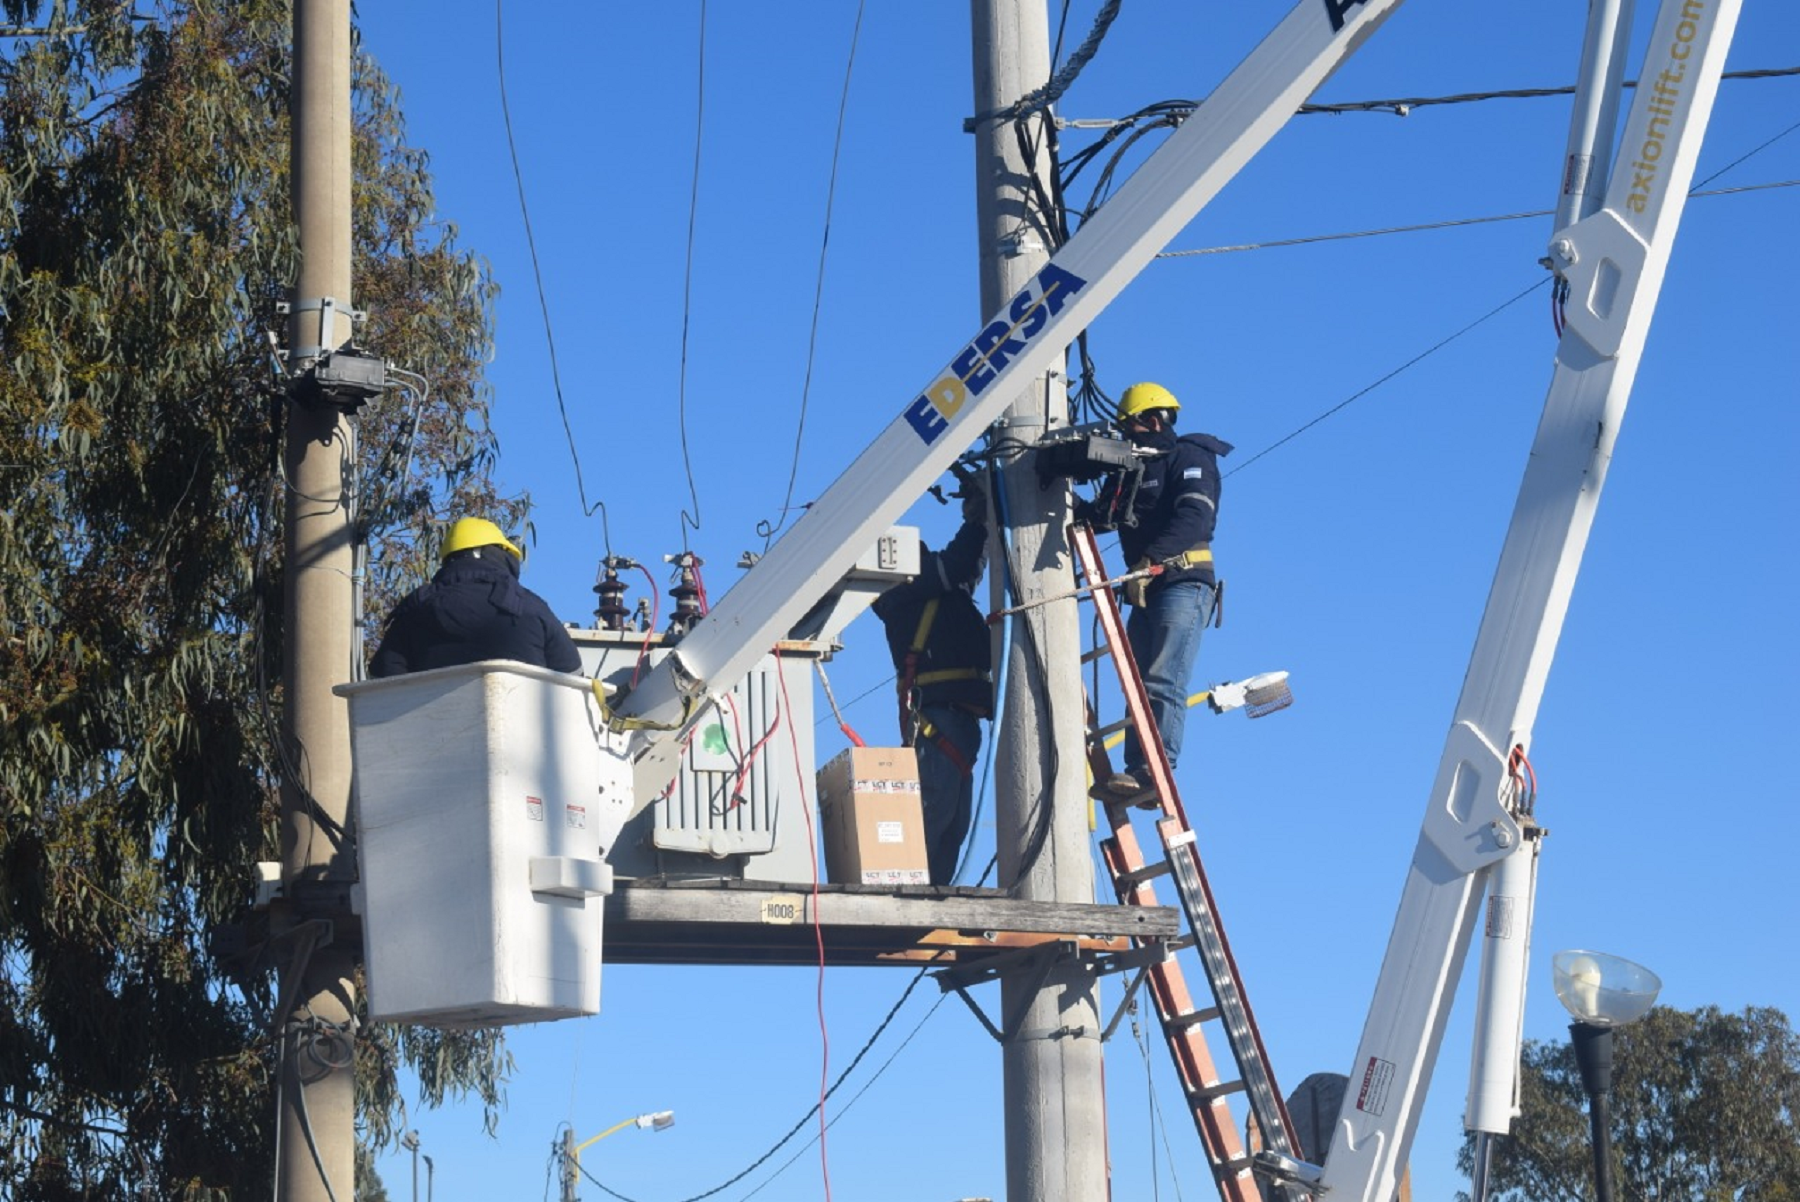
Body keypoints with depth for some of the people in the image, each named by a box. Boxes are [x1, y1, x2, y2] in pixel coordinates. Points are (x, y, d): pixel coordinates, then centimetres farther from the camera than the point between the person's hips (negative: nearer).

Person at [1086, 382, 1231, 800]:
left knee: (1162, 681, -17)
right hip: (1146, 588, 9)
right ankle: (1137, 771, 0)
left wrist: (1150, 558, -31)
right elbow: (1098, 515, 17)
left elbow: (1195, 517, -20)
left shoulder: (1189, 459, -3)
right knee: (1137, 683, 2)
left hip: (1184, 581, -9)